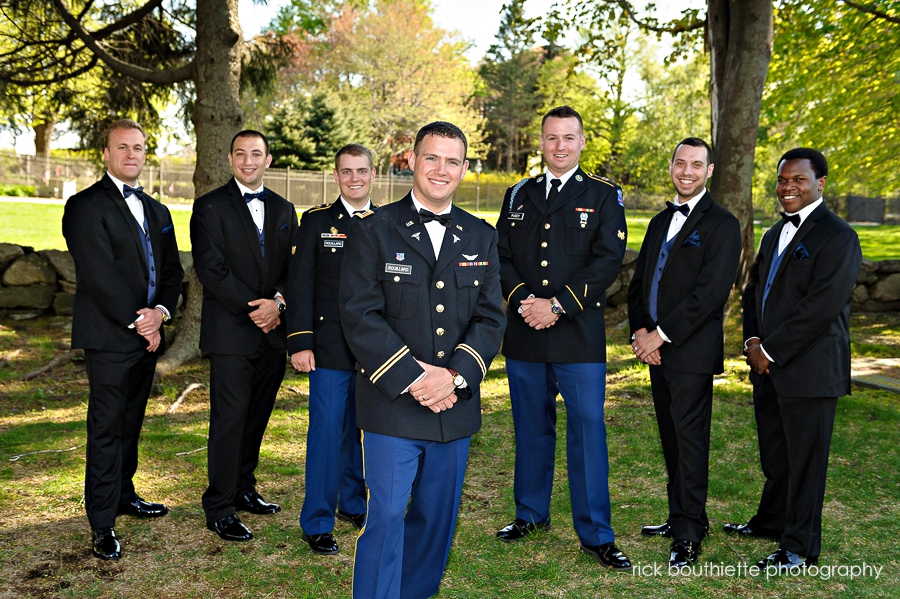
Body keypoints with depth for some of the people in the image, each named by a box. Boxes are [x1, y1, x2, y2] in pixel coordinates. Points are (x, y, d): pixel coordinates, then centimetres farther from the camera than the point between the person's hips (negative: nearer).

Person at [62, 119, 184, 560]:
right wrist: (139, 322, -13)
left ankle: (124, 494, 32)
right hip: (109, 337, -7)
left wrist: (160, 312, -7)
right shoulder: (86, 206, -7)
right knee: (106, 428, -3)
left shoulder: (157, 212, 16)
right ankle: (102, 526, 4)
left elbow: (172, 271, 12)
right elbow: (100, 275, -15)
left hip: (147, 335, 7)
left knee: (131, 423, 16)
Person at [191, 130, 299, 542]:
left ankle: (243, 489, 27)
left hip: (273, 332, 5)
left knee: (257, 415, 12)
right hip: (231, 333, -5)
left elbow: (293, 267, 9)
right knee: (229, 419, -3)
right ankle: (219, 509, 6)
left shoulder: (283, 210, 14)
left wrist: (278, 302, -10)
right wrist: (253, 307, -14)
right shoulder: (211, 207, -2)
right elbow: (210, 269, -10)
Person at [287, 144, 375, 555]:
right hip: (330, 347, -3)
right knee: (327, 432, -1)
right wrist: (300, 342, -10)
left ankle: (353, 503, 32)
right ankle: (317, 523, 10)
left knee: (360, 429, 14)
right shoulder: (316, 221, 1)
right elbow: (301, 285, -3)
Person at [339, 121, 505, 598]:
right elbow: (360, 316, -9)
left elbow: (490, 317, 3)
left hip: (456, 406, 4)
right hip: (392, 404, -4)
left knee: (437, 518, 15)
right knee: (386, 518, -3)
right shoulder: (375, 230, -2)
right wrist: (413, 377, -17)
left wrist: (454, 375, -13)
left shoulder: (481, 237, 9)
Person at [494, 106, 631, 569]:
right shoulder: (518, 195, 13)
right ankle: (531, 514, 30)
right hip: (524, 333, 3)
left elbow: (608, 260, -7)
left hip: (579, 334, -3)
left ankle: (596, 534, 8)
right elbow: (501, 256, 8)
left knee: (588, 430, -2)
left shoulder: (604, 196, 3)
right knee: (531, 427, 13)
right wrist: (524, 301, -10)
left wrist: (557, 305, -15)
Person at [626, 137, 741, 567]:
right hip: (656, 349, 7)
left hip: (692, 351, -7)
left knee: (690, 439, -3)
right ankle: (680, 516, 25)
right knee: (671, 438, 13)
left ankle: (689, 535, 5)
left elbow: (710, 292, -16)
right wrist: (640, 331, -1)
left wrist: (661, 335, -16)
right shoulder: (661, 221, 17)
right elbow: (639, 281, 15)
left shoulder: (721, 225, -7)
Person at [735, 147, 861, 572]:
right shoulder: (775, 234, 17)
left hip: (809, 368, -8)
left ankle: (800, 548, 12)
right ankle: (772, 520, 36)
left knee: (804, 459, 1)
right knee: (774, 454, 19)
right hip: (768, 364, 8)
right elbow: (754, 290, 19)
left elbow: (822, 306, -19)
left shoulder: (838, 237, -11)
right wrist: (753, 340, 2)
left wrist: (771, 350, -16)